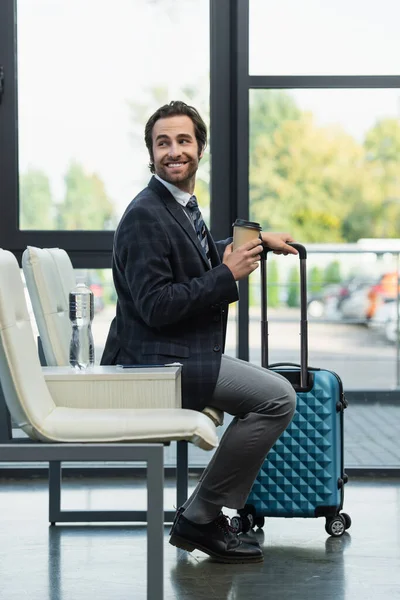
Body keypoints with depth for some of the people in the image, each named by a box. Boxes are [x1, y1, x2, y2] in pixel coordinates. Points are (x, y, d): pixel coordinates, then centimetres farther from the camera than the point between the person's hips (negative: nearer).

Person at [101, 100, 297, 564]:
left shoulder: (181, 205, 12)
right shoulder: (145, 216, -18)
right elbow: (155, 306, -24)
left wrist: (259, 240, 27)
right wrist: (227, 275, -20)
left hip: (177, 354, 11)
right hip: (156, 361, -11)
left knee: (271, 391, 22)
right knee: (277, 398, -16)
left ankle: (203, 515, 23)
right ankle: (199, 518, -5)